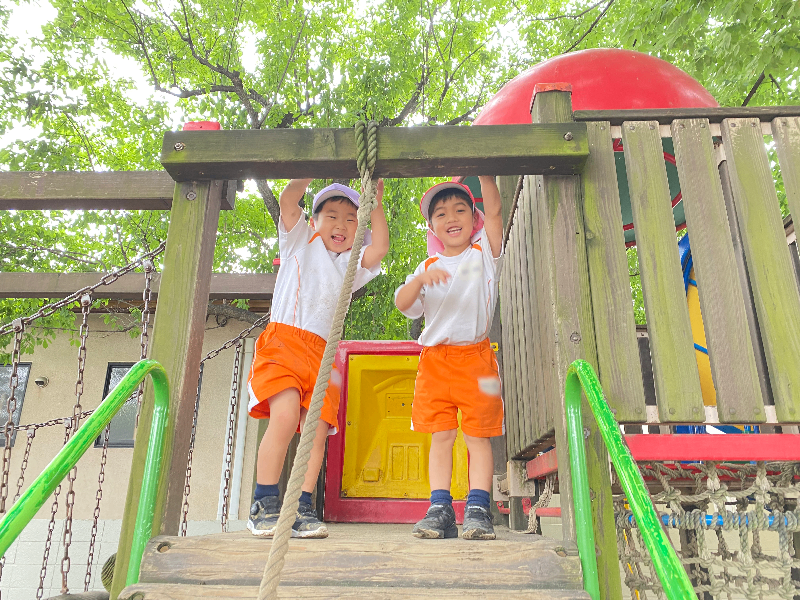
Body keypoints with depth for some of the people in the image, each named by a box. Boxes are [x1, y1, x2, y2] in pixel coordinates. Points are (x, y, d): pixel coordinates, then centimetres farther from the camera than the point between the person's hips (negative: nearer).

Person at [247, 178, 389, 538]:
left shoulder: (352, 266, 23)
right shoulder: (299, 242, 18)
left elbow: (380, 248, 3)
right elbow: (288, 200, 2)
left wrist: (375, 203, 3)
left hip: (321, 352, 4)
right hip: (283, 340, -4)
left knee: (318, 428, -8)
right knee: (286, 415, -22)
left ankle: (303, 509, 1)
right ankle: (264, 506, -11)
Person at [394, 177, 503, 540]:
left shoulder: (484, 254, 10)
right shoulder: (428, 267, 14)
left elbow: (494, 210, -3)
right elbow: (401, 304, 2)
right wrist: (420, 280, -16)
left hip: (475, 356, -2)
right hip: (435, 357, 2)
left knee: (478, 434, -1)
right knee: (441, 435, 2)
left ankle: (478, 510, 2)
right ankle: (440, 509, 5)